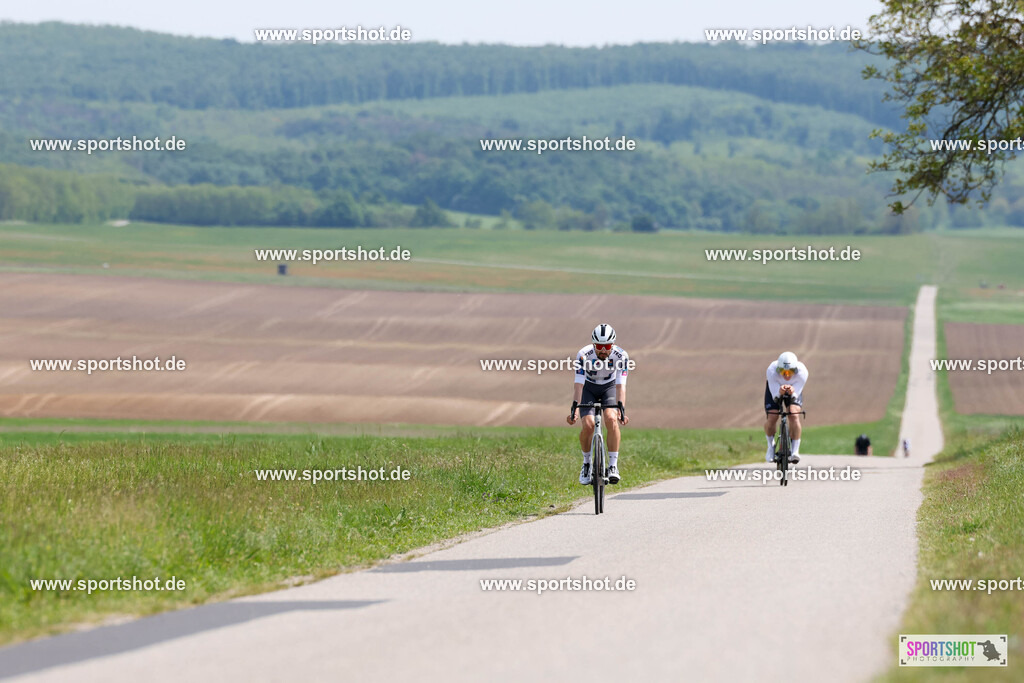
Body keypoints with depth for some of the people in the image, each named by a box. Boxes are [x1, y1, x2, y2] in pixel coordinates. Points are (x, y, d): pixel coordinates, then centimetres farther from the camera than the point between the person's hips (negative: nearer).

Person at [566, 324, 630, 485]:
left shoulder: (621, 355, -27)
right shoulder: (584, 355, -29)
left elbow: (620, 385, -31)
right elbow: (578, 383, -31)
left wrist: (621, 409, -43)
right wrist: (574, 408, -42)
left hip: (609, 387, 0)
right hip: (589, 388, 0)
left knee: (611, 419, -26)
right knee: (588, 425, -20)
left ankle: (613, 466, -20)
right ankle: (586, 463, 5)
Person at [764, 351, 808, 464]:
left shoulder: (802, 372, -36)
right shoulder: (772, 371, -38)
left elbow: (796, 395, -29)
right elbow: (775, 396, -31)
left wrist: (792, 392, -53)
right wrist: (780, 392, -54)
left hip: (794, 390, 0)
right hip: (775, 387, 0)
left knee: (794, 415, -23)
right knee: (771, 418, -15)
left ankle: (795, 450, -14)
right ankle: (771, 446, 14)